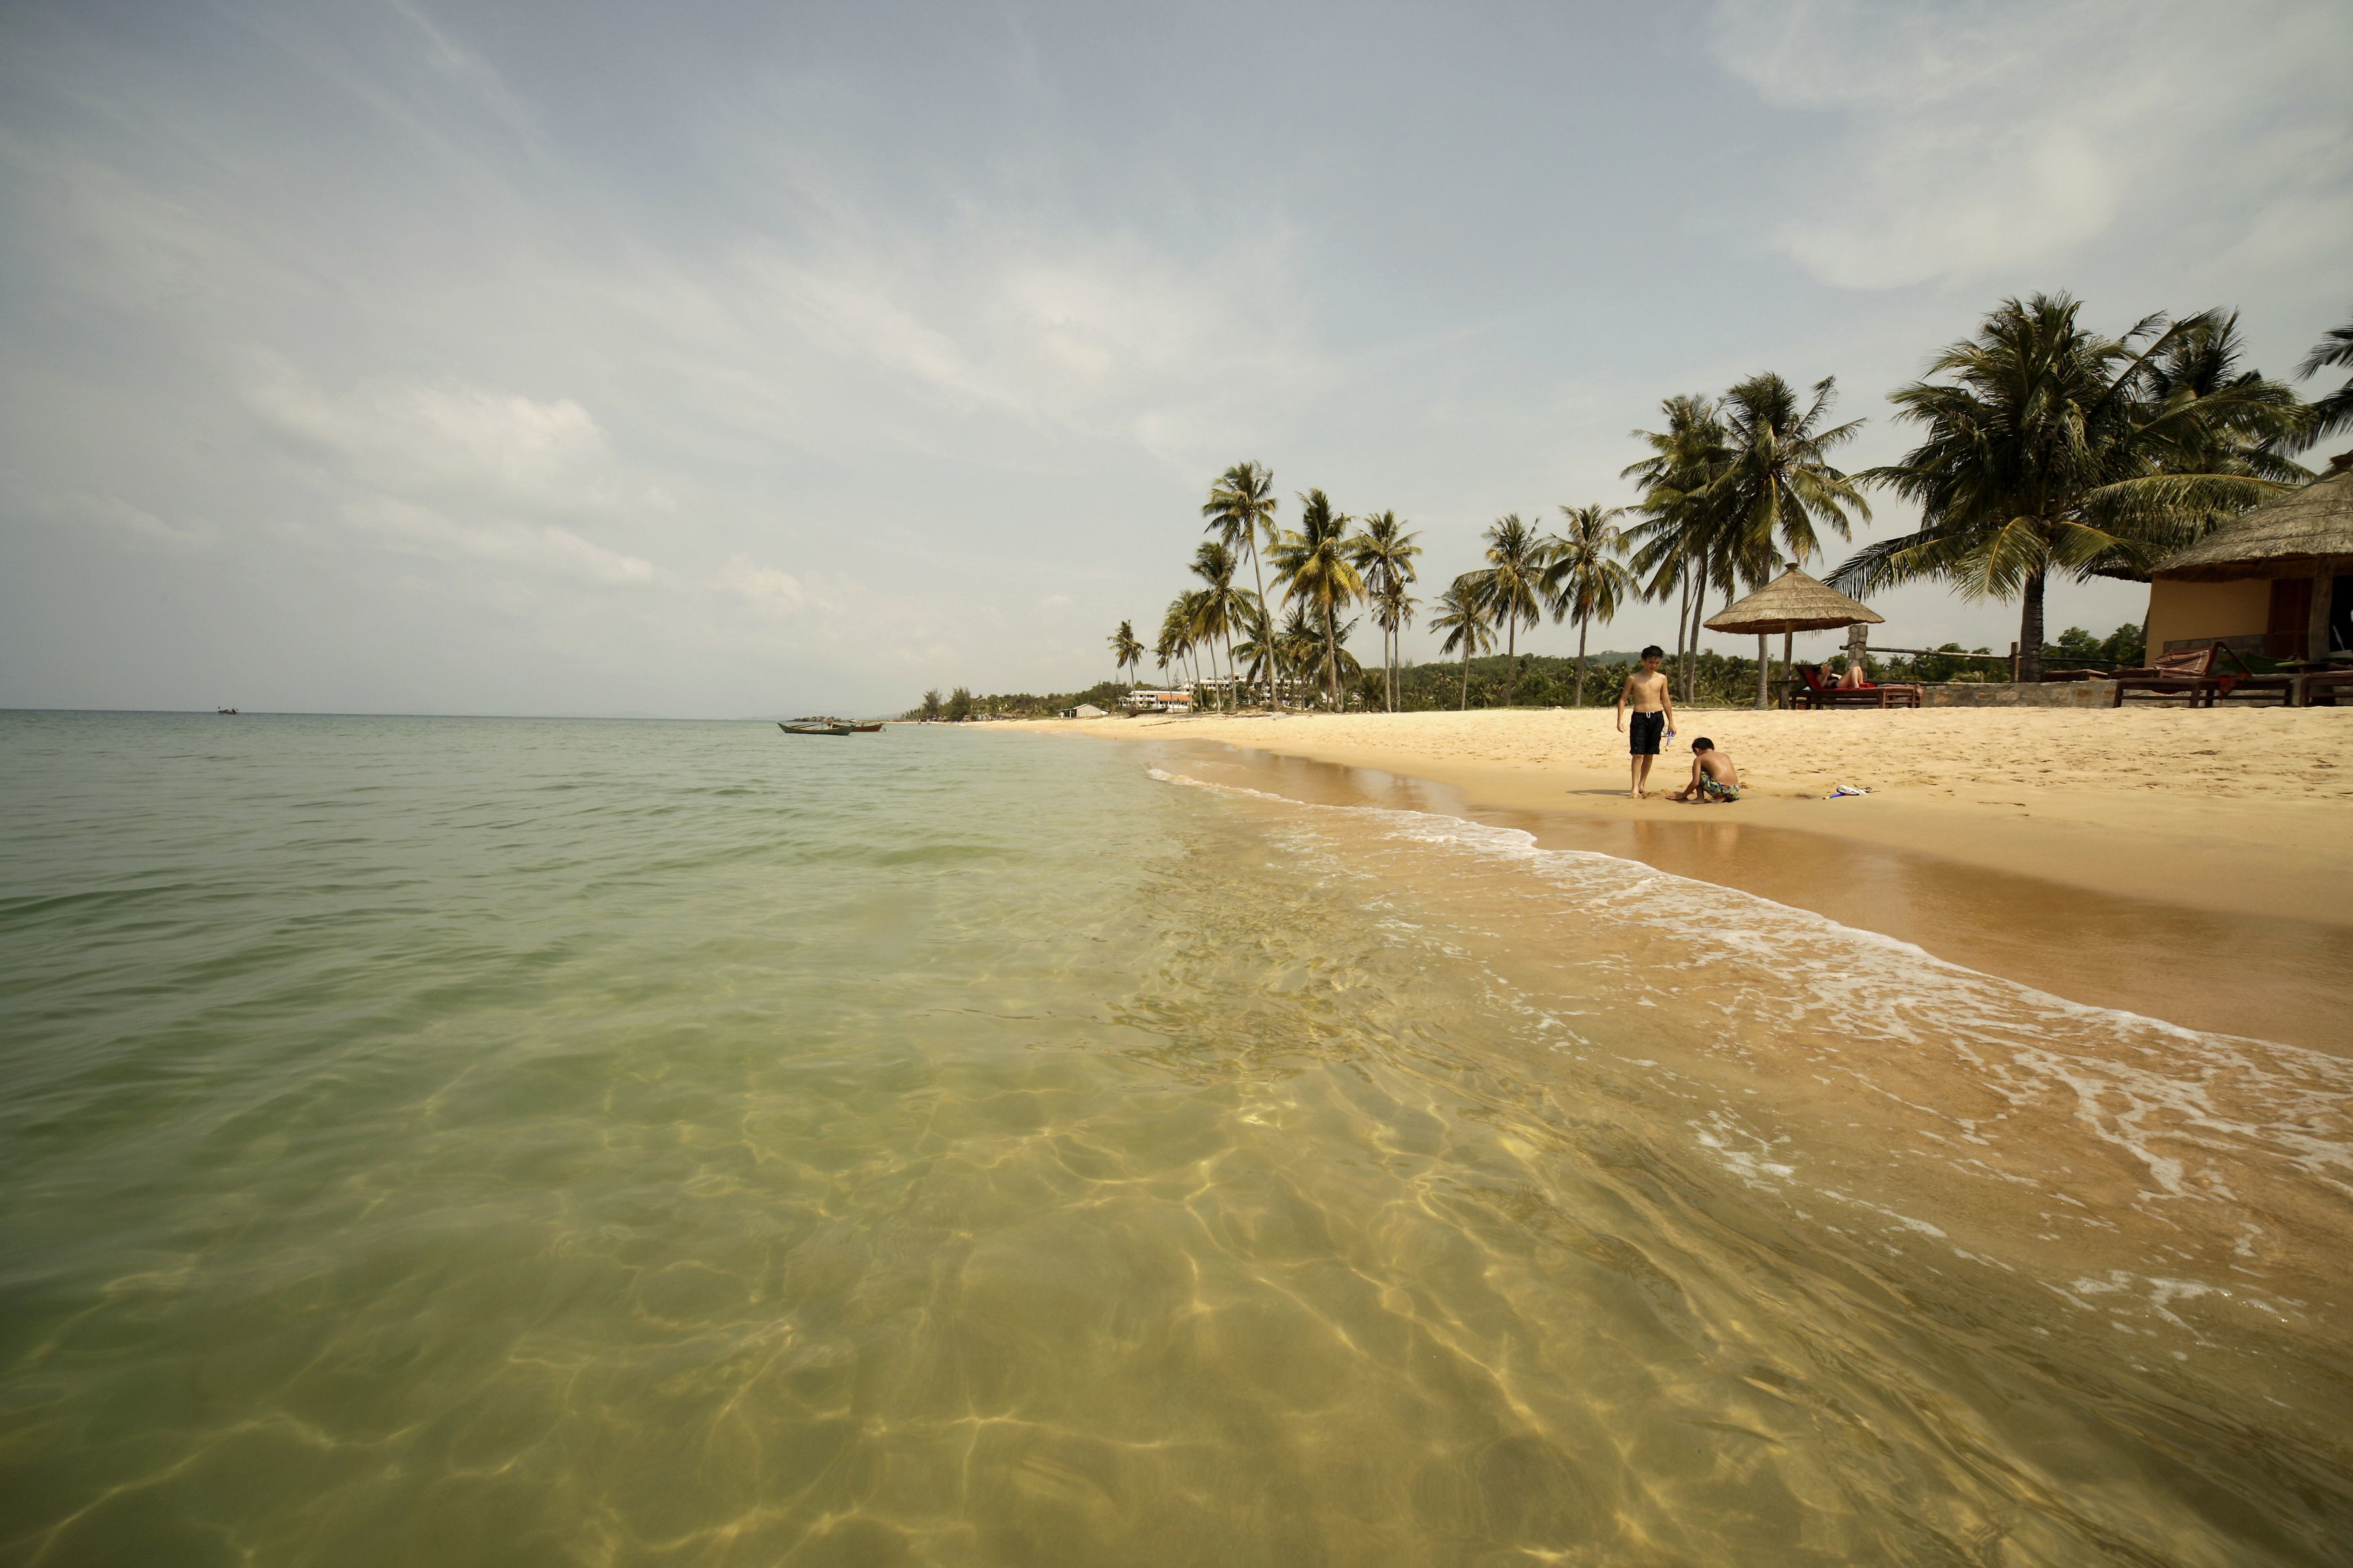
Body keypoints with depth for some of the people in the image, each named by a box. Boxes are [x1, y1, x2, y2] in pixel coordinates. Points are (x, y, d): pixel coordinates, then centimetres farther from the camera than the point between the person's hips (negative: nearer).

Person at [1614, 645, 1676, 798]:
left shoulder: (1662, 679, 7)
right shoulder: (1633, 678, -1)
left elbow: (1666, 701, 12)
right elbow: (1623, 699, 1)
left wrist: (1671, 722, 12)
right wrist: (1620, 720, -7)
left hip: (1657, 717, 3)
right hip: (1639, 717, -3)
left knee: (1650, 754, 9)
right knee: (1638, 754, -9)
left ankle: (1642, 785, 21)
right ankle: (1635, 788, -9)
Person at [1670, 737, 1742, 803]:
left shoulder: (1699, 759, 9)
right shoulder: (1725, 756, 26)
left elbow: (1695, 783, 2)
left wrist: (1683, 795, 16)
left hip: (1718, 789, -4)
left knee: (1697, 770, 18)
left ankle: (1700, 798, 12)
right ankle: (1723, 798, 7)